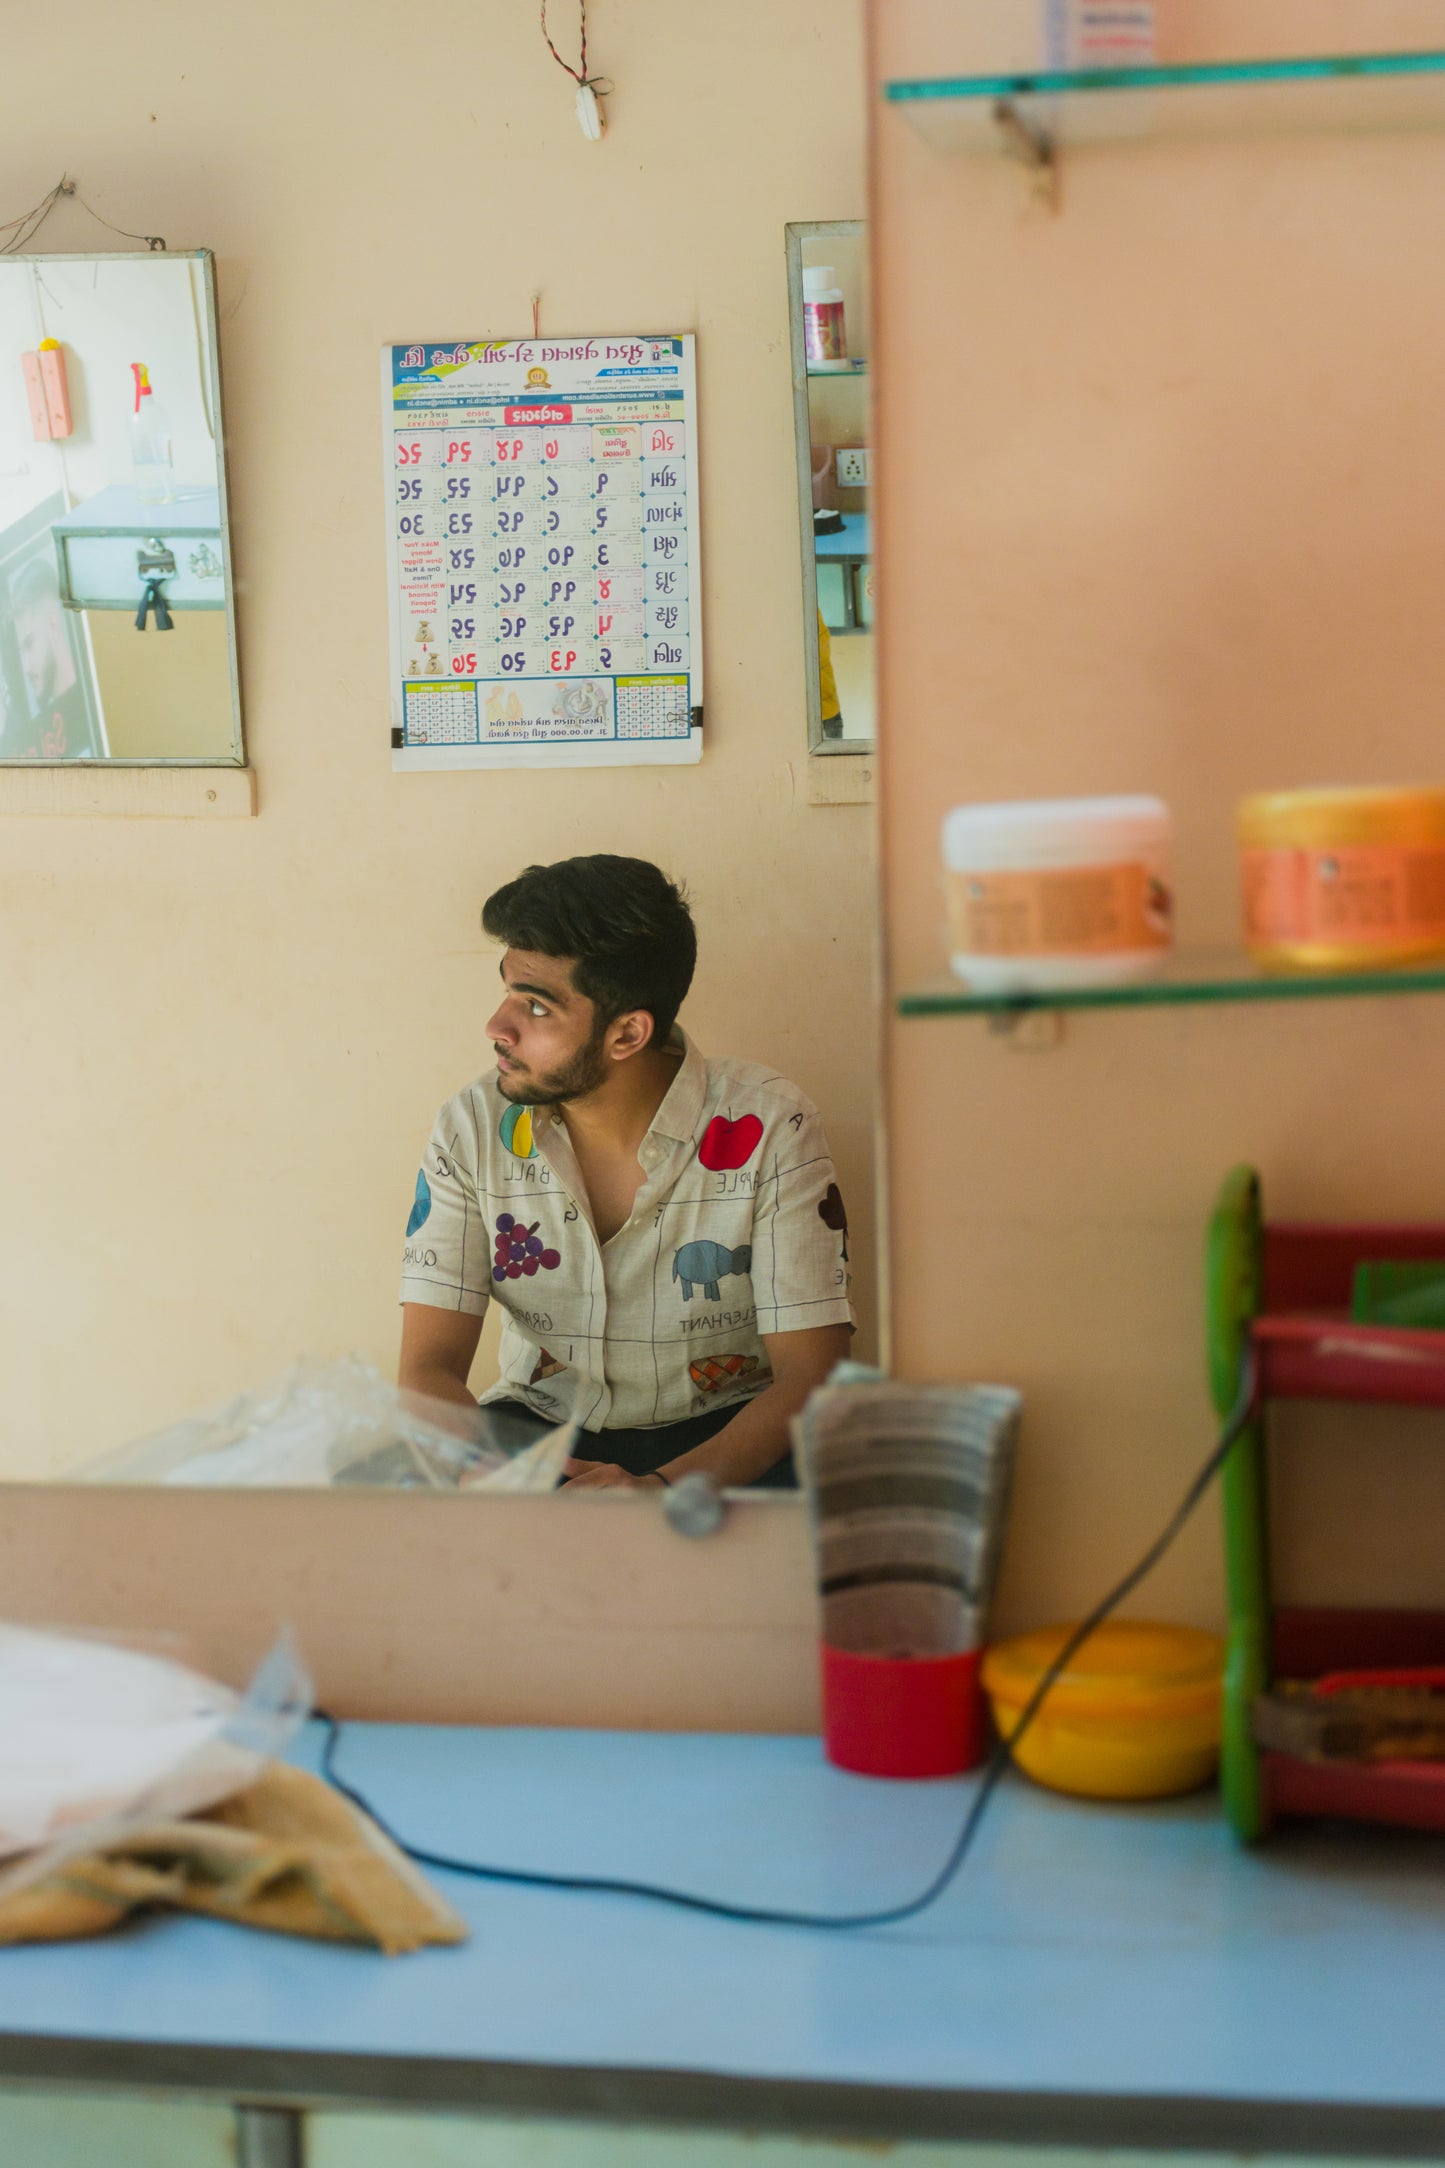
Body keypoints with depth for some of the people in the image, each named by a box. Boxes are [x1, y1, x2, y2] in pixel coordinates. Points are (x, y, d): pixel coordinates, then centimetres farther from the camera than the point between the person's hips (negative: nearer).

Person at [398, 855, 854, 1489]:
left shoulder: (767, 1128, -14)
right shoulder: (471, 1129, -6)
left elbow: (809, 1377, -17)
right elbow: (429, 1368, -8)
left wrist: (664, 1487, -35)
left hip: (721, 1438, -2)